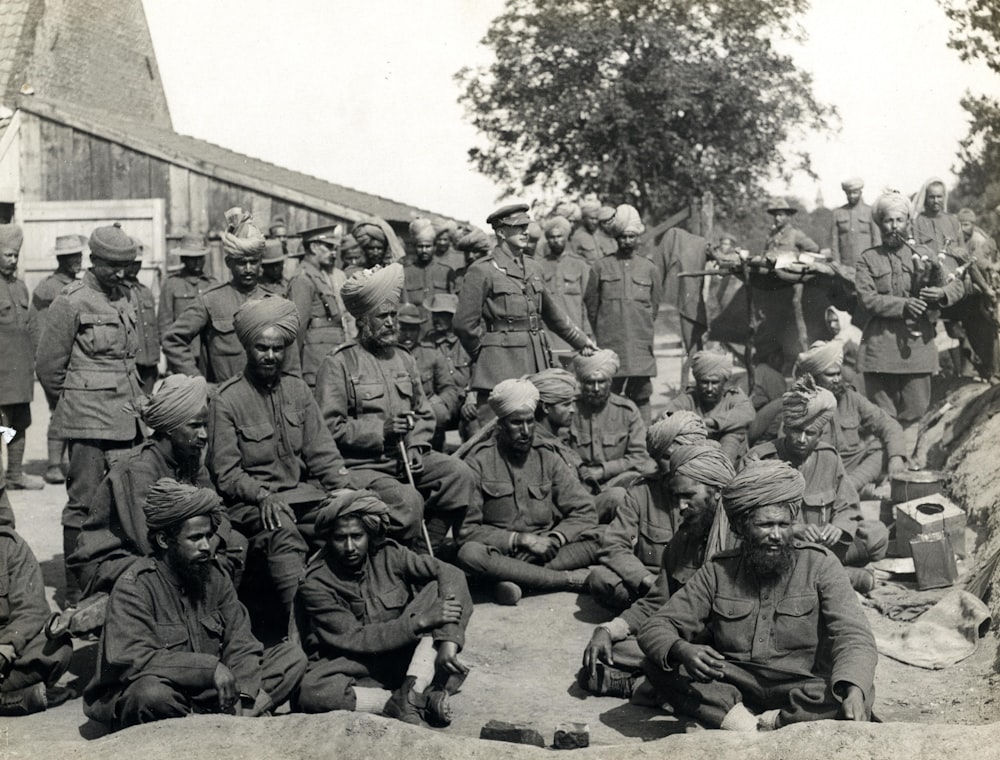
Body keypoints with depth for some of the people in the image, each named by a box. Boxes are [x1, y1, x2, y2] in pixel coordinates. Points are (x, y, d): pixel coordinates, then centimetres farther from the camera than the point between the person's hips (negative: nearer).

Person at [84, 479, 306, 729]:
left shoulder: (215, 577, 5)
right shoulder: (133, 588, -14)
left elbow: (239, 643, 2)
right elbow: (131, 659, -28)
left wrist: (245, 698, -18)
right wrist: (210, 667, -29)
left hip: (208, 693, 6)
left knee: (292, 656, -4)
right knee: (151, 692, -41)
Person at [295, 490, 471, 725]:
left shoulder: (388, 555, -5)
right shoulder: (315, 586, -12)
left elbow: (450, 574, -15)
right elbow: (355, 639, -17)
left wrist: (448, 640, -29)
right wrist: (420, 622, -26)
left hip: (403, 657, 2)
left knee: (439, 589, -16)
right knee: (311, 691, -36)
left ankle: (412, 692, -28)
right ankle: (424, 700, -30)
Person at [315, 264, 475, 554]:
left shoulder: (403, 358, 17)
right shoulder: (339, 364, -5)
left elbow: (424, 414, 20)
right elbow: (330, 427, -12)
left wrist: (415, 446, 1)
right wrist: (380, 430, -17)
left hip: (405, 458, 7)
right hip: (359, 464, -7)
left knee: (460, 473, -14)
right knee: (407, 499, -31)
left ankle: (427, 546, -4)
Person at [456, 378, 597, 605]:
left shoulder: (547, 456, 6)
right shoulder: (479, 461, -4)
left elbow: (584, 512, 3)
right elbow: (466, 530, -10)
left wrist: (555, 539, -16)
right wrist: (521, 539, -17)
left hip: (542, 551, 3)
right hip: (498, 550, -2)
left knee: (592, 540, -21)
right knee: (470, 554, -36)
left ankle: (513, 578, -29)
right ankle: (571, 579, -29)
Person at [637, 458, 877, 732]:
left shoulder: (819, 564, -1)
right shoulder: (718, 571, 5)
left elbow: (854, 637, -13)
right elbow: (655, 628, 1)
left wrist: (853, 691, -36)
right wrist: (682, 651, -26)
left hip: (800, 691, -1)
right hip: (731, 687, 2)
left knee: (861, 692, -32)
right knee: (659, 662, -20)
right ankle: (738, 720, -31)